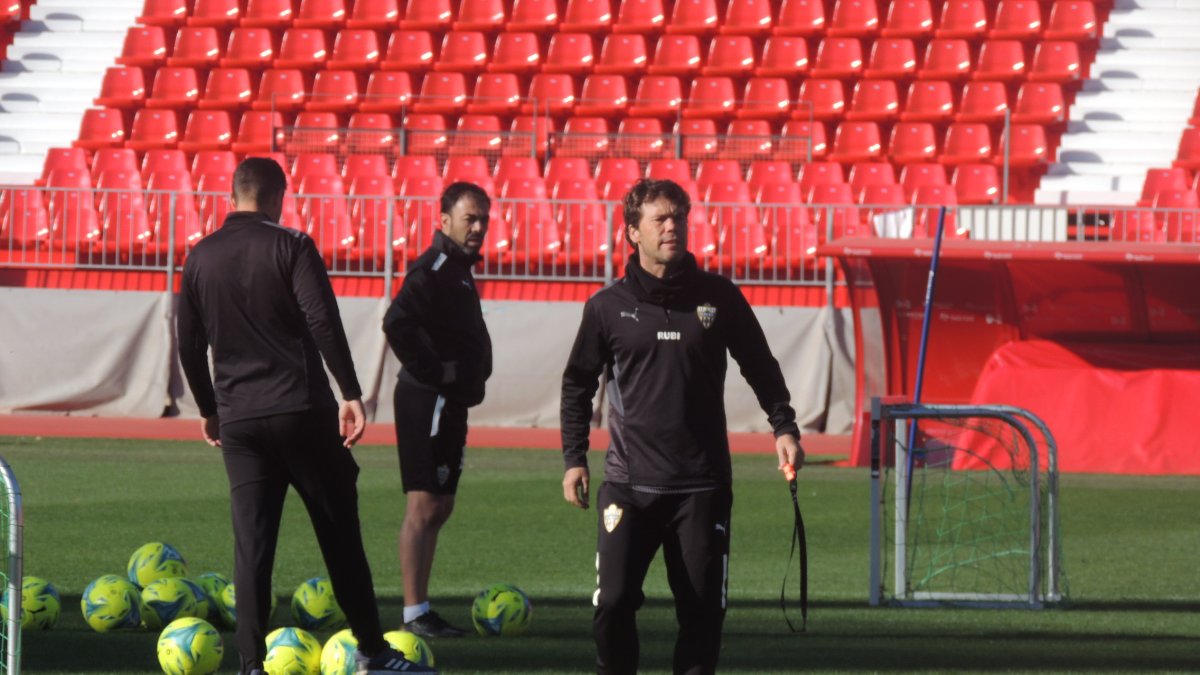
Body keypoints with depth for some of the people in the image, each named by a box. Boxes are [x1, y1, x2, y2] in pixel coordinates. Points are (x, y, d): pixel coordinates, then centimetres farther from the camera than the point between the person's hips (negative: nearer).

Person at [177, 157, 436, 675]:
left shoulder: (200, 258, 9)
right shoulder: (291, 247, -4)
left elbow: (190, 345, 13)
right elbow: (324, 324, -14)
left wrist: (209, 410, 24)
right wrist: (350, 393, -13)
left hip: (238, 418, 3)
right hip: (302, 409, -3)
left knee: (251, 545, 3)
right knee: (339, 533, 6)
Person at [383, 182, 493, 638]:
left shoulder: (457, 267, 17)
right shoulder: (435, 268, -15)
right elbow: (397, 322, -29)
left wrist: (467, 379, 15)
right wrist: (430, 373, -21)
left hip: (447, 405, 10)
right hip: (430, 401, -10)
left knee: (439, 507, 12)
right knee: (425, 505, -10)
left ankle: (421, 610, 17)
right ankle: (415, 613, -12)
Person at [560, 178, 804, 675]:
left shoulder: (718, 298, 3)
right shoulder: (609, 307, 2)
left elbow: (760, 367, 13)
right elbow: (578, 383, 12)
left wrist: (783, 427, 1)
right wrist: (573, 458, 5)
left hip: (703, 485, 1)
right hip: (629, 484, -1)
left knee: (703, 607, 1)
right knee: (613, 603, -8)